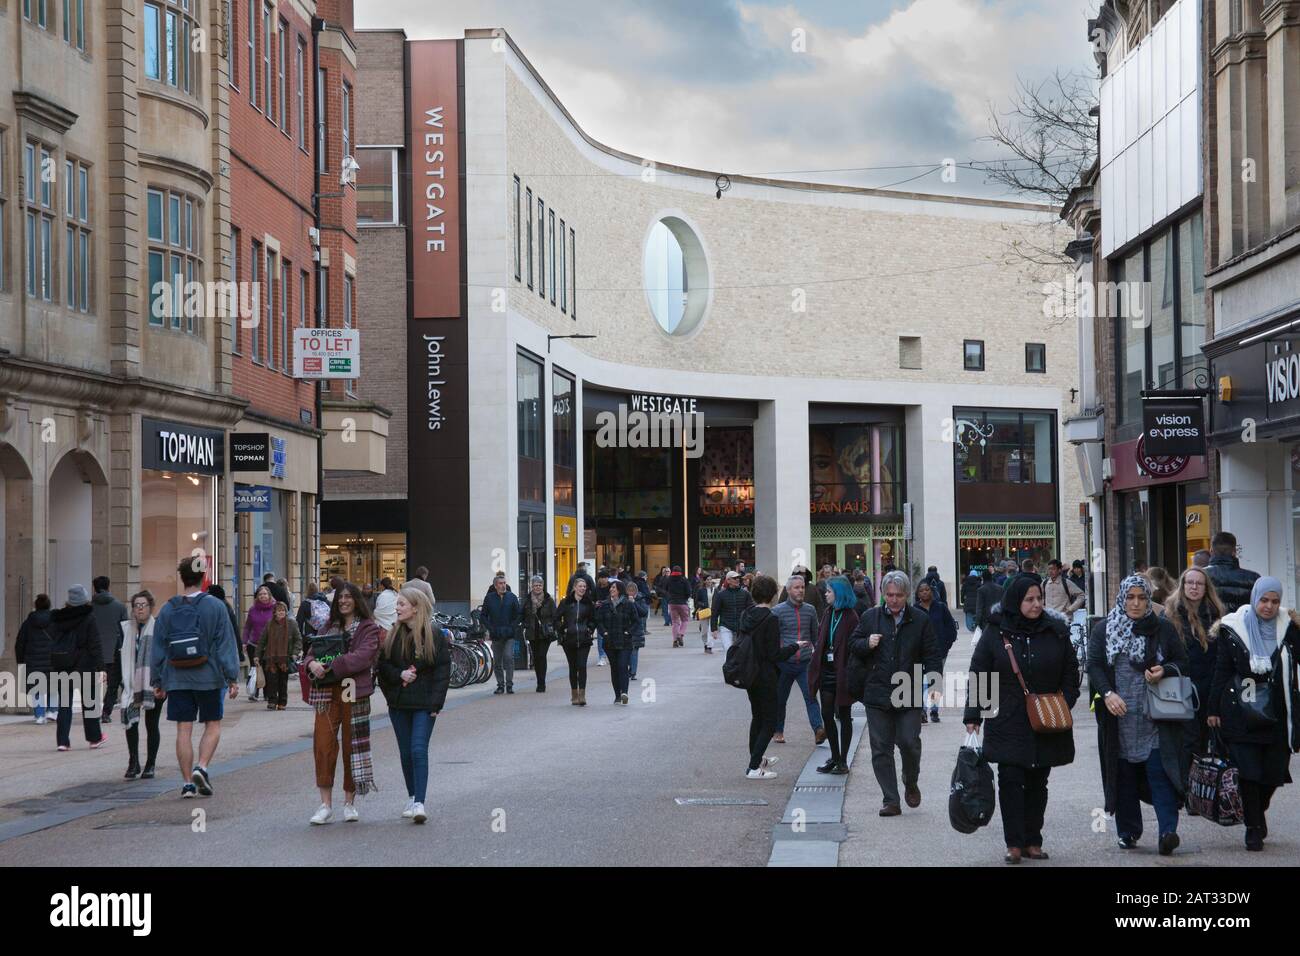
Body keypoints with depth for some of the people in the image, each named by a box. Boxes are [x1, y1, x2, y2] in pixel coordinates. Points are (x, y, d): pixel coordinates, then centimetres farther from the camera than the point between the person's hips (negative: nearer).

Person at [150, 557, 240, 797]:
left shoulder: (167, 610, 2)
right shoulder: (215, 606, -6)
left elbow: (158, 649, 6)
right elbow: (226, 644, -7)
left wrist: (157, 682, 13)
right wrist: (232, 678, -3)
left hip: (177, 680, 2)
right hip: (208, 678, -2)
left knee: (184, 729, 5)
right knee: (213, 725, 10)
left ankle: (188, 782, 5)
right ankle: (202, 767, -10)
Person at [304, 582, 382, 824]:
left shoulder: (369, 629, 2)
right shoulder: (329, 627, 19)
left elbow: (362, 657, -13)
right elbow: (312, 650, 14)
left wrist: (331, 666, -19)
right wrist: (312, 663, -10)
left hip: (354, 692, -3)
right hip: (327, 692, 4)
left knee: (352, 745, 3)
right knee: (323, 743, -8)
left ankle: (349, 803, 15)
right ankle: (326, 804, -5)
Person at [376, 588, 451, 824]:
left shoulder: (434, 634, -6)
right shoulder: (393, 634, 6)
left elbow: (443, 669, -6)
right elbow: (382, 664, 8)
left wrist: (436, 702, -12)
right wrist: (399, 674, -12)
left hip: (424, 704, -4)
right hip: (398, 703, 5)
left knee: (419, 751, -13)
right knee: (406, 753, 10)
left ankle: (419, 804, -16)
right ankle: (412, 798, 24)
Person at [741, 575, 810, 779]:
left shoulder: (746, 615, 1)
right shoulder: (770, 619, -20)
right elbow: (775, 655, -19)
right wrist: (795, 647, -5)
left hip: (749, 675, 7)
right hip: (766, 677, -7)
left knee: (757, 716, 24)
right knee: (769, 723, 2)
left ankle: (756, 758, 35)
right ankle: (754, 767, -4)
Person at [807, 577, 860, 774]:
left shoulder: (851, 618, -13)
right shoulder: (828, 614, 9)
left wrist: (850, 675, -19)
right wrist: (814, 670, 7)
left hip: (842, 674, -7)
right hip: (827, 672, 7)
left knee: (844, 716, 4)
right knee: (827, 715, 8)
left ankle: (843, 760, 11)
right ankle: (835, 757, 19)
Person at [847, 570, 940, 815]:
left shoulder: (920, 621, 3)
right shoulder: (871, 617, 7)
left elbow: (932, 656, 5)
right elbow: (853, 644, 16)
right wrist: (866, 644, -7)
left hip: (909, 694, -2)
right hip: (877, 692, 2)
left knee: (909, 742, -7)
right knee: (881, 749, 1)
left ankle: (911, 783, 24)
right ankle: (891, 801, 7)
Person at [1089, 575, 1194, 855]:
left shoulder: (1163, 629, 8)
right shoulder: (1103, 629, 6)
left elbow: (1182, 662, 12)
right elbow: (1094, 665, 1)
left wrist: (1165, 671, -10)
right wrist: (1107, 693, -16)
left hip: (1156, 718, -1)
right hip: (1119, 717, 1)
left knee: (1160, 772, -10)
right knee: (1124, 775, 6)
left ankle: (1168, 830, -15)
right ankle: (1128, 832, 16)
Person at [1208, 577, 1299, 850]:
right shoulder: (1235, 629, -1)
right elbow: (1221, 670, 1)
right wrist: (1214, 709, 0)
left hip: (1277, 714, 2)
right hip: (1242, 713, -2)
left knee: (1274, 771, 7)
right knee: (1249, 771, -5)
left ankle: (1259, 812, 35)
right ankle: (1253, 829, 7)